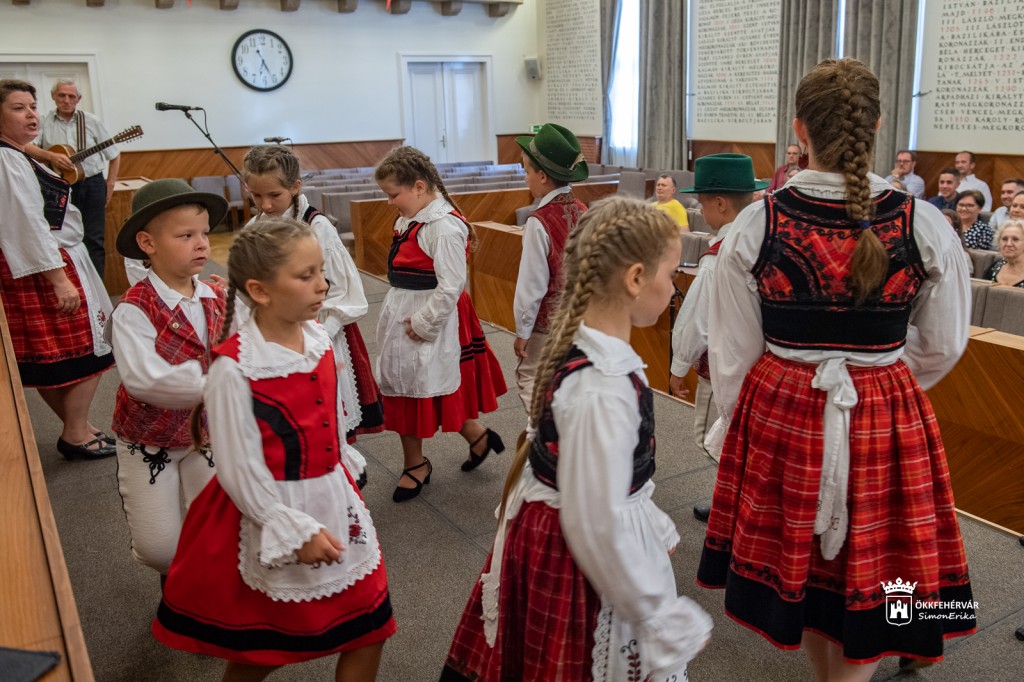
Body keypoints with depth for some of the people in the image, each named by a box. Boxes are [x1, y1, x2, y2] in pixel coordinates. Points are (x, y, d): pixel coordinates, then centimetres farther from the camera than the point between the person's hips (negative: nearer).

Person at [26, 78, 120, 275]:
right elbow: (27, 147, -9)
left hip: (92, 185, 0)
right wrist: (50, 156, -23)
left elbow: (114, 154, 7)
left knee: (94, 238, 0)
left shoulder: (91, 122, 3)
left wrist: (110, 183, 1)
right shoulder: (44, 122, 2)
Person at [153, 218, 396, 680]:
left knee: (370, 628, 13)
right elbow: (239, 471, -19)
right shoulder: (234, 369, -23)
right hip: (272, 517, -6)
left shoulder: (319, 340, -3)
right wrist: (296, 531, -17)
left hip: (333, 502, 6)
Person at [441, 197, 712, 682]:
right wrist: (667, 623, -17)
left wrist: (653, 526, 17)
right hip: (584, 560, -8)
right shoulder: (602, 389, -31)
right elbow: (599, 527, -27)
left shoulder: (576, 342, -3)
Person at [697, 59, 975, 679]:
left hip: (779, 415, 2)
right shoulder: (925, 226, -11)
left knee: (795, 558, 23)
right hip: (887, 422, -1)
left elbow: (733, 354, -6)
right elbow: (942, 347, 0)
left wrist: (739, 421, 10)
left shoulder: (756, 225, -12)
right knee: (872, 575, 16)